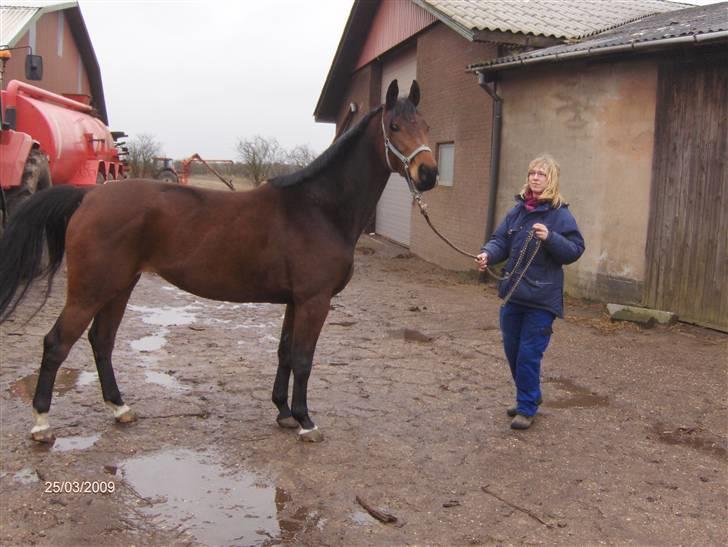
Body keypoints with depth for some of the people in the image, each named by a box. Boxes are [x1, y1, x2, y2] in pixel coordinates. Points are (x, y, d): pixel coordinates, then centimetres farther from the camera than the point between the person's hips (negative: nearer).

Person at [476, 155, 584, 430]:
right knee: (512, 351, 16)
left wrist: (550, 238, -26)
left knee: (529, 354, -1)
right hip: (512, 293, 6)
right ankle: (530, 395, 36)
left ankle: (527, 408, 15)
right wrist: (488, 253, -17)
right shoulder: (517, 210, 6)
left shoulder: (560, 214, -9)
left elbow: (575, 250, -11)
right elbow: (501, 240, 4)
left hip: (542, 299, -6)